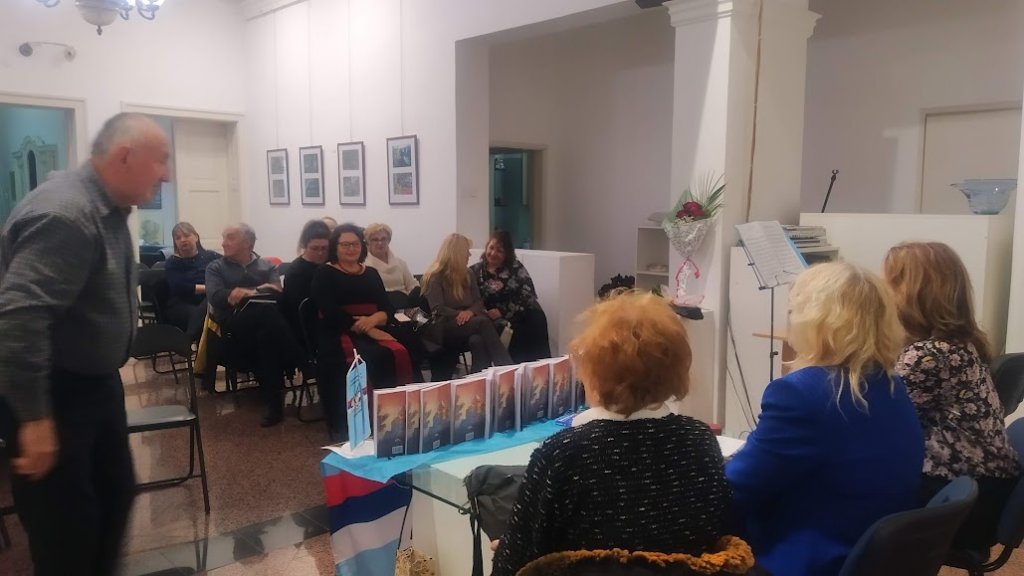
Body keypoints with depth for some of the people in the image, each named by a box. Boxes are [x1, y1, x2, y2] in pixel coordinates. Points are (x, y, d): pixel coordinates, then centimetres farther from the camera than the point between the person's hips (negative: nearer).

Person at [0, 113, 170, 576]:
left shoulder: (105, 207, 7)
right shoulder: (65, 214, -26)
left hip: (95, 381, 10)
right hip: (52, 393, -10)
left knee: (116, 494, 21)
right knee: (67, 524, 3)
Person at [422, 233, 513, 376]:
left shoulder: (466, 274, 18)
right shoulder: (435, 277, -1)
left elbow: (479, 301, 11)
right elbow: (437, 309, -12)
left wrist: (470, 312, -12)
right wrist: (461, 315, -22)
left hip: (467, 323, 5)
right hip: (446, 328, -5)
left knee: (477, 340, -35)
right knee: (483, 323, -34)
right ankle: (508, 370, -41)